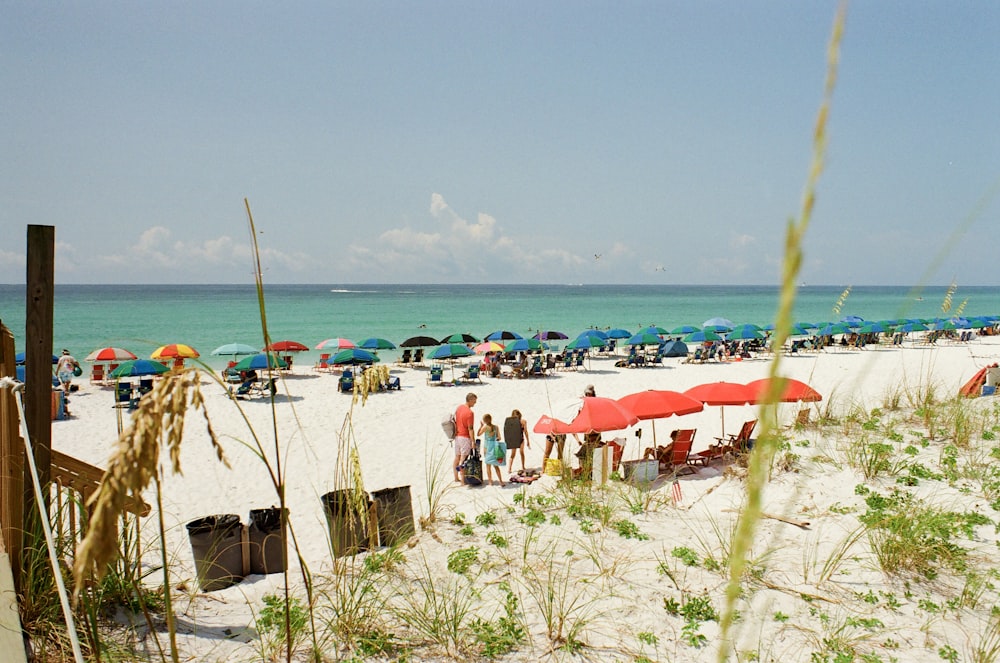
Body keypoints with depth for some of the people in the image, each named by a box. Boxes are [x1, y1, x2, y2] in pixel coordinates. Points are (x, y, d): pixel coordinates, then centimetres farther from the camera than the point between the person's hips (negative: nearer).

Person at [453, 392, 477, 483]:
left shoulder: (458, 408, 5)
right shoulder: (469, 413, -20)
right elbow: (470, 429, -20)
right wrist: (473, 441, -15)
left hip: (457, 435, 8)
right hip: (465, 437, -8)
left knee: (457, 456, 15)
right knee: (463, 458, -3)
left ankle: (456, 478, 23)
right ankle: (462, 480, -1)